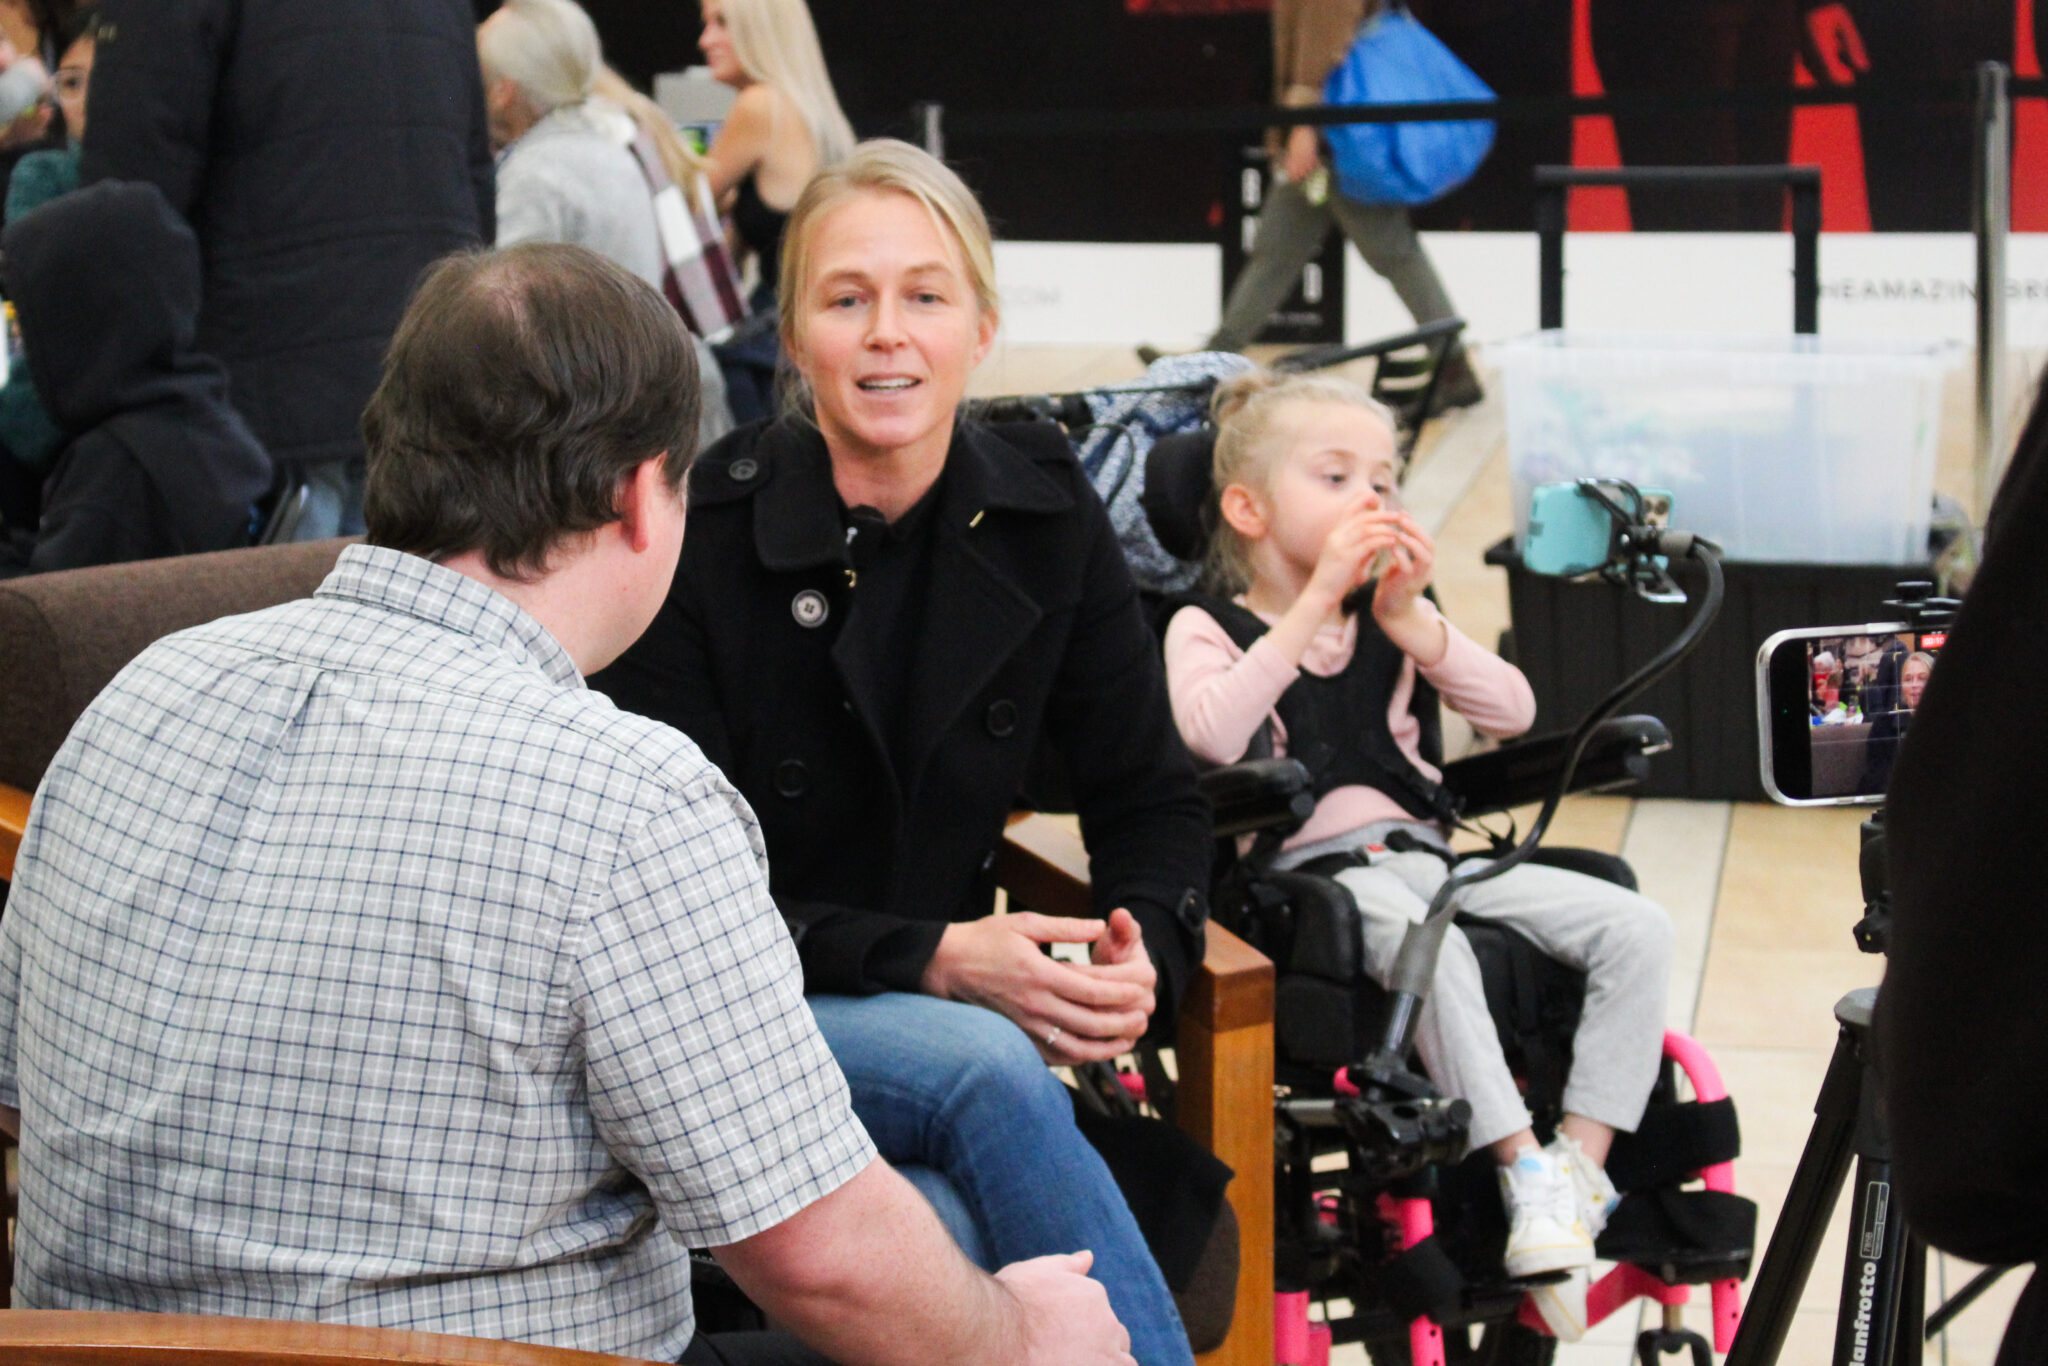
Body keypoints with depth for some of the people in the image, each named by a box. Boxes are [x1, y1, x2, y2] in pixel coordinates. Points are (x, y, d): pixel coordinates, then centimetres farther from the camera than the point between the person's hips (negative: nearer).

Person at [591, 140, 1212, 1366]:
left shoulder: (1045, 515, 0)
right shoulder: (702, 537, -13)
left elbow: (1151, 796, 6)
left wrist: (1145, 948, -16)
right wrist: (929, 956, -23)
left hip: (944, 998, 3)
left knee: (964, 1231, -33)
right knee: (987, 1066, -34)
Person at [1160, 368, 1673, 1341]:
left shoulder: (1390, 618, 19)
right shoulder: (1205, 627, 4)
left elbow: (1513, 712, 7)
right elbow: (1210, 735, -20)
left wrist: (1411, 621, -7)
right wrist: (1316, 600, -18)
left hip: (1423, 855, 6)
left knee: (1635, 929, -12)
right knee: (1426, 943, -40)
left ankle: (1581, 1165, -16)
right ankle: (1525, 1171, -34)